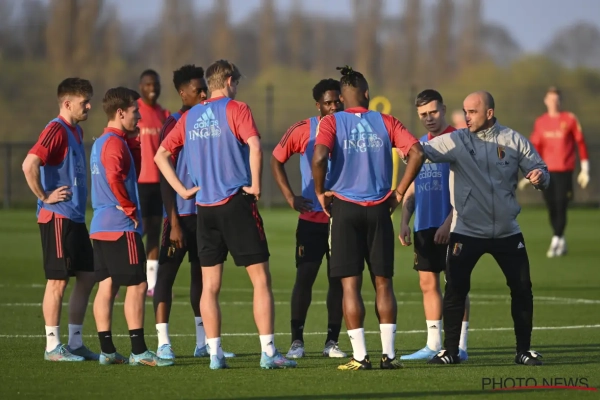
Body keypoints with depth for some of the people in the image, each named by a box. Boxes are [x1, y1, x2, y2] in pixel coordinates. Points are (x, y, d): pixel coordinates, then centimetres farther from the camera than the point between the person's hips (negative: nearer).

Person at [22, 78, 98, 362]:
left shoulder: (76, 131, 15)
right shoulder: (56, 131, -15)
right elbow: (29, 164, -27)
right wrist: (44, 197, -19)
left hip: (75, 218, 9)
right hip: (57, 218, -9)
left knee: (86, 277, 10)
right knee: (58, 280, -4)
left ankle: (75, 343, 16)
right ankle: (53, 346, 2)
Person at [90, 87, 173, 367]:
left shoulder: (100, 142, 17)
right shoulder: (116, 143, -13)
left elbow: (134, 172, 17)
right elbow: (114, 179, -26)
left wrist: (135, 139, 7)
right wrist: (131, 210, -15)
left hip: (100, 226, 10)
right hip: (121, 227, -10)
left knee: (107, 286, 7)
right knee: (137, 285, -7)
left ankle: (107, 351, 8)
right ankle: (138, 351, -9)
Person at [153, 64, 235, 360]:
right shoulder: (174, 125, -8)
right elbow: (165, 178, -11)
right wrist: (173, 223, -15)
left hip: (205, 213, 7)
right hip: (181, 215, -7)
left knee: (201, 274, 11)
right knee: (167, 274, -6)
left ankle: (203, 342, 17)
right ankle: (163, 343, -6)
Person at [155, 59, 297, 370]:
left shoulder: (189, 117, 12)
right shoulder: (236, 109, -4)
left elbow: (161, 155, 13)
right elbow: (254, 146, -20)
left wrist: (182, 190, 10)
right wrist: (255, 186, -10)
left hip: (204, 207, 5)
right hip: (236, 204, -5)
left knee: (210, 285, 8)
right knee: (261, 278, 0)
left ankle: (215, 354, 6)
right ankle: (268, 352, -5)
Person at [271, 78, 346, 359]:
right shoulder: (302, 131, -3)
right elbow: (276, 160, 8)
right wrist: (290, 197, 0)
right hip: (311, 218, -1)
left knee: (339, 280, 3)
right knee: (304, 277, -4)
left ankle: (332, 341, 10)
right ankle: (296, 341, 3)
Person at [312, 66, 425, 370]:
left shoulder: (331, 123, -1)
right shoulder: (385, 122, 4)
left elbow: (319, 157, -18)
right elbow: (416, 153, -4)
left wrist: (321, 191, -3)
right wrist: (399, 192, 4)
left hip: (345, 208, -2)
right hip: (379, 209, 2)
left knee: (350, 284, 1)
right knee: (383, 282, 8)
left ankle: (359, 356, -2)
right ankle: (389, 353, 6)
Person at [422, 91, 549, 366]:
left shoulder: (513, 141, -1)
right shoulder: (456, 141, -7)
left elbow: (539, 169, 5)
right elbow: (421, 152, -20)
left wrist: (540, 176, -19)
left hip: (507, 231, 2)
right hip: (466, 232, -2)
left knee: (522, 289, 2)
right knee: (455, 290, -6)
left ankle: (524, 350, 15)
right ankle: (450, 351, 5)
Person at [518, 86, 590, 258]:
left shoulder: (570, 119, 0)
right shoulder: (540, 123, 8)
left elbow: (581, 143, 3)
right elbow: (535, 148, 10)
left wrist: (585, 169, 1)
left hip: (564, 170, -3)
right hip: (547, 171, 3)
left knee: (561, 206, -11)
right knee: (551, 208, 2)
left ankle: (556, 242, -10)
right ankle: (561, 242, 14)